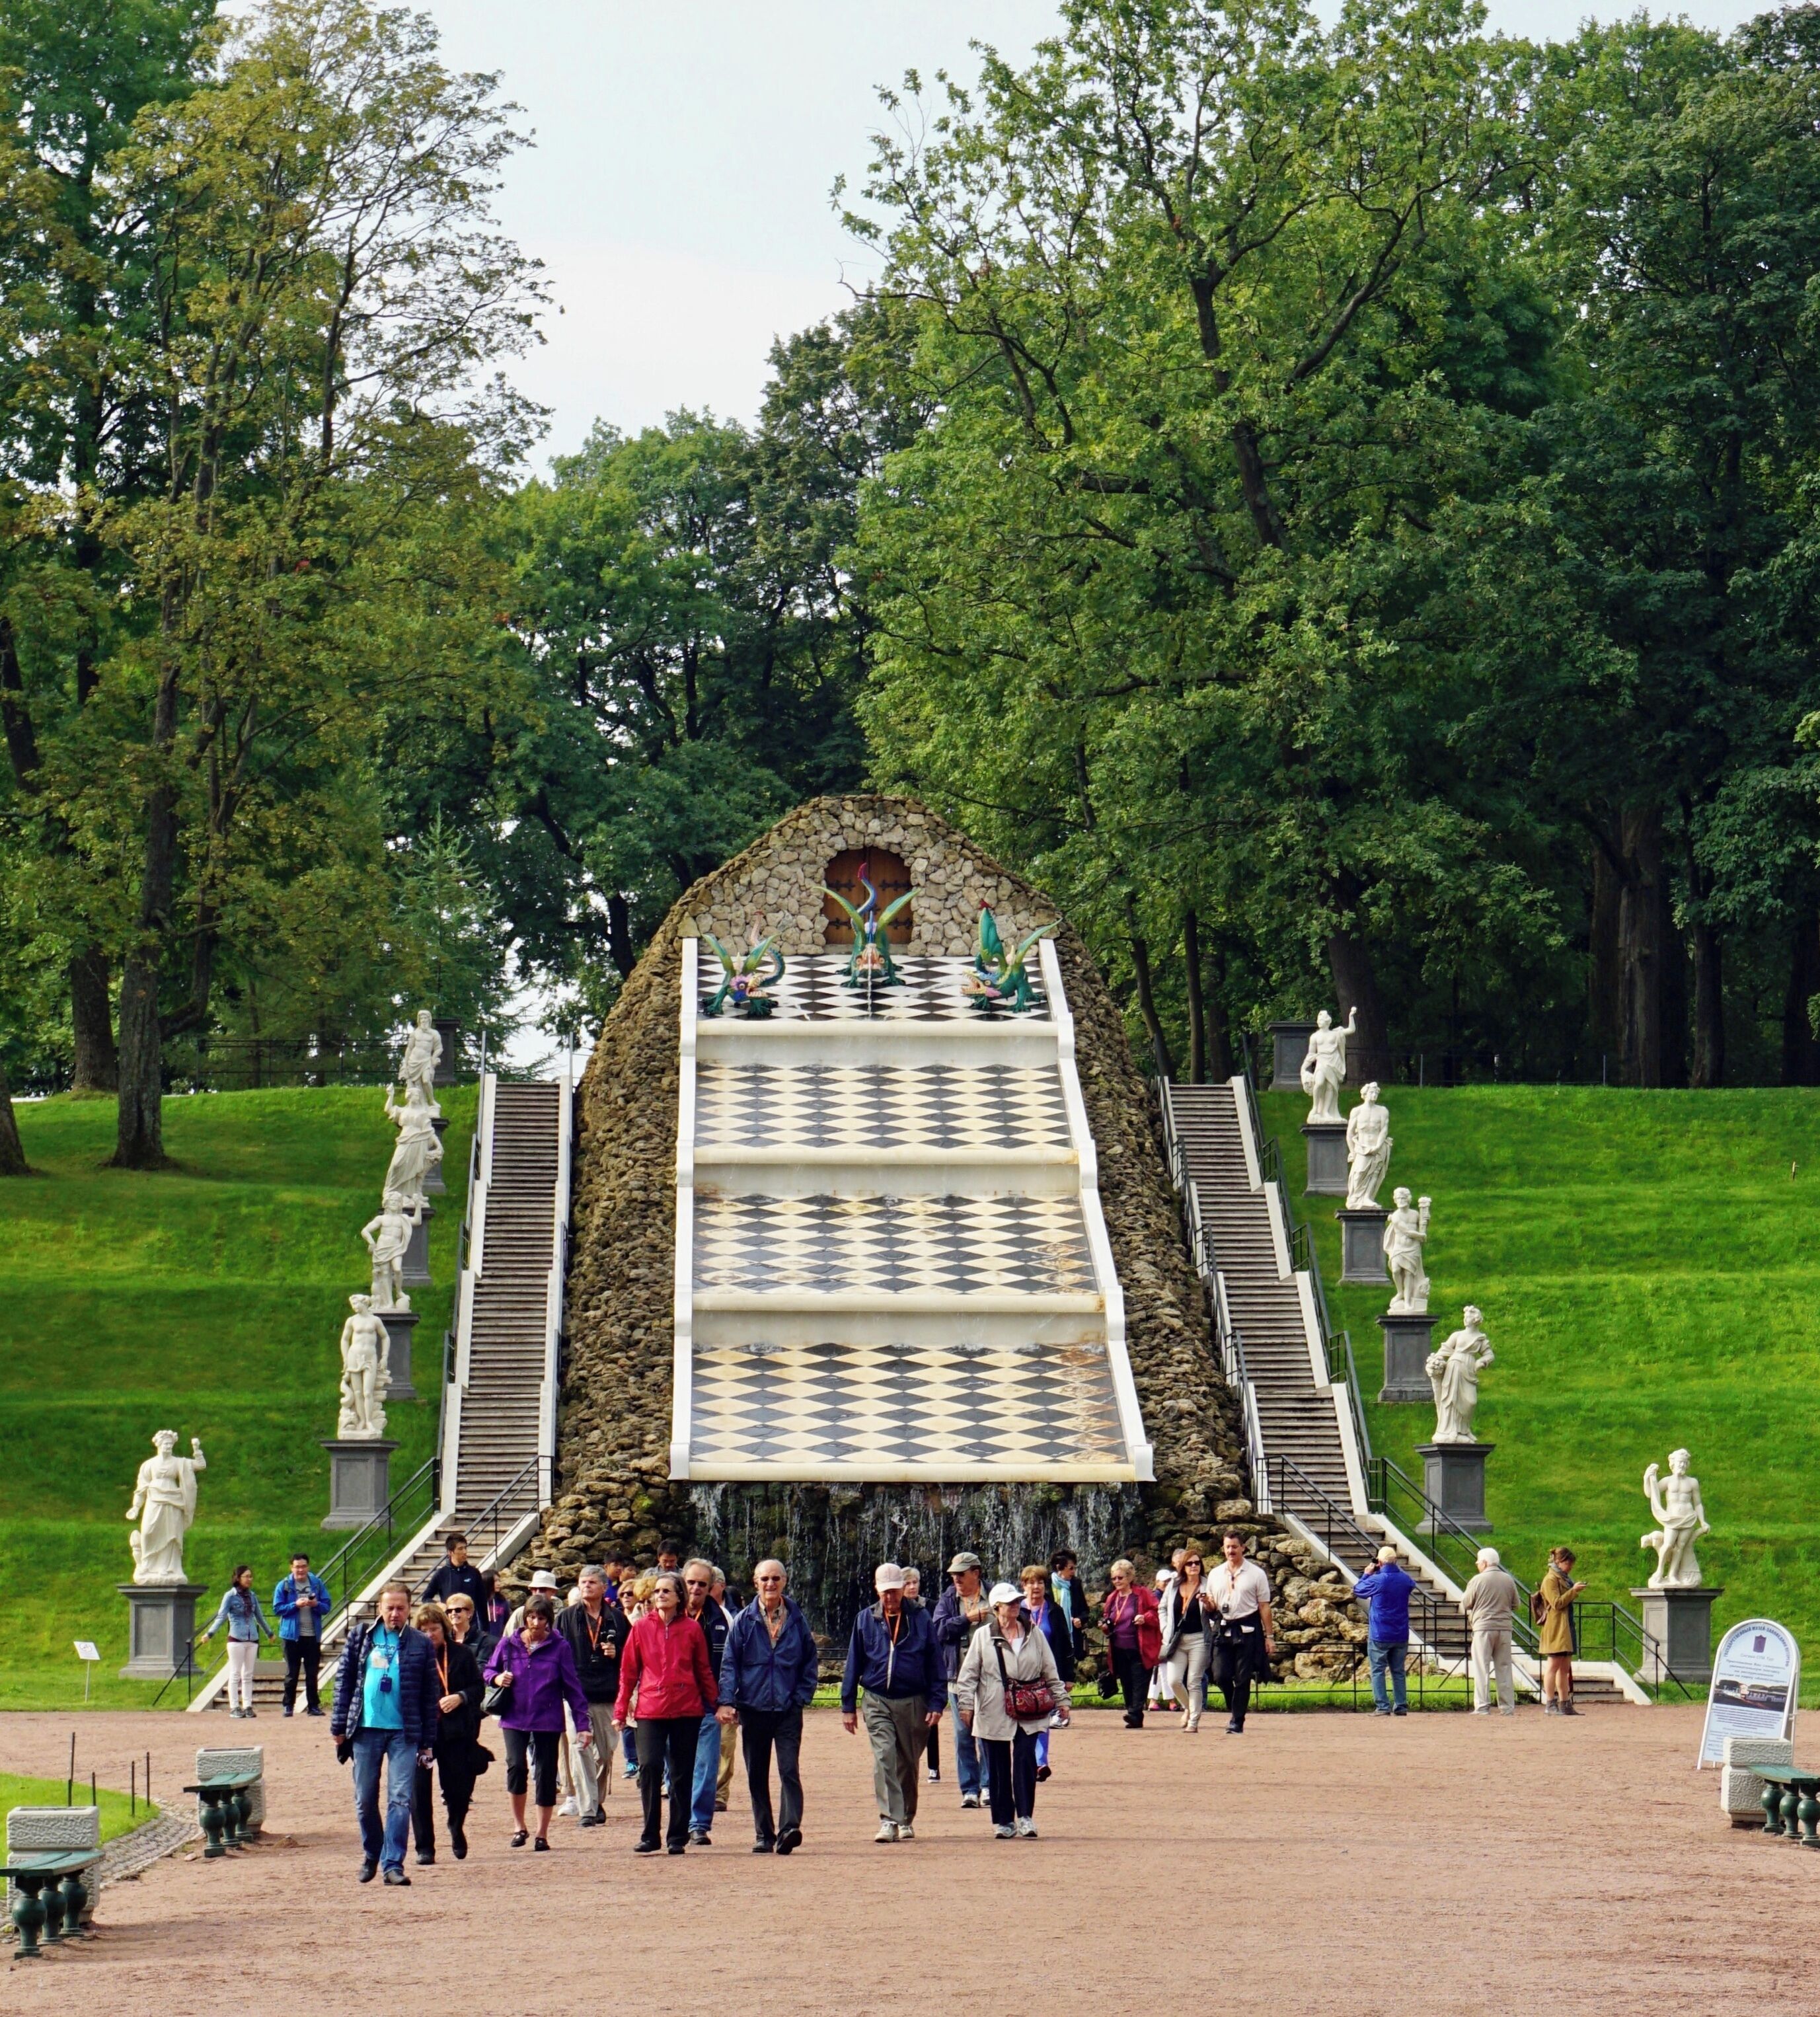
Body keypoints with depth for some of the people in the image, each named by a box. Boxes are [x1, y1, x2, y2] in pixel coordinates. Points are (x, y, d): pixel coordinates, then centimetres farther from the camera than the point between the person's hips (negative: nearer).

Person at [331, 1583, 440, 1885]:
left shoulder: (420, 1645, 4)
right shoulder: (360, 1637, 8)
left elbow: (430, 1695, 6)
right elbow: (344, 1680, 9)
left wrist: (428, 1742, 3)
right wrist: (339, 1725, 2)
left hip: (404, 1733, -2)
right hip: (365, 1729, 2)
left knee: (401, 1800, -8)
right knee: (365, 1800, 8)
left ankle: (393, 1864, -6)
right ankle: (371, 1855, 27)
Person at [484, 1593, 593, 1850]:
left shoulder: (559, 1647, -3)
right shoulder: (508, 1644, 2)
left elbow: (572, 1686, -1)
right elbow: (489, 1670, 15)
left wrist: (582, 1722, -4)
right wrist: (498, 1678, -9)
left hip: (548, 1720, -1)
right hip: (514, 1718, 1)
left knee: (546, 1774, 2)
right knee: (516, 1766, -15)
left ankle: (542, 1834, 14)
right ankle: (518, 1826, 5)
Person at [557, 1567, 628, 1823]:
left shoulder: (617, 1619, 10)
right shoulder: (567, 1618, 7)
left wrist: (616, 1654, -6)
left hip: (608, 1696, 2)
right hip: (576, 1694, -2)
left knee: (606, 1752, 7)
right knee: (581, 1749, -12)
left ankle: (597, 1801, 27)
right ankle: (587, 1809, -13)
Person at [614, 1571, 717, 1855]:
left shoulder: (692, 1629, 4)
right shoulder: (642, 1628, 4)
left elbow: (704, 1671, 10)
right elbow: (628, 1672, 7)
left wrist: (717, 1704, 7)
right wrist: (621, 1710, 3)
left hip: (687, 1711, 1)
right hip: (651, 1710, -1)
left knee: (682, 1774, 5)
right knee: (649, 1767, -14)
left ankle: (678, 1838, 14)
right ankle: (650, 1837, -5)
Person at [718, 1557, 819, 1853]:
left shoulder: (796, 1619, 6)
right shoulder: (744, 1621, 4)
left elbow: (810, 1661, 13)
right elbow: (729, 1663, 2)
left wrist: (802, 1696, 2)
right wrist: (727, 1701, -10)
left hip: (788, 1709, -1)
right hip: (753, 1707, 1)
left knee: (789, 1769, -14)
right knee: (757, 1775, 6)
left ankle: (789, 1828, -21)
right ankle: (763, 1835, 12)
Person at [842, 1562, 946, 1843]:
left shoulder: (920, 1619, 3)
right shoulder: (865, 1620, 6)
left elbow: (936, 1664, 4)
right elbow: (853, 1664, 11)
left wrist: (936, 1703, -2)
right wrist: (848, 1706, 8)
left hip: (913, 1702, 0)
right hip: (878, 1701, 0)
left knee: (908, 1764, 10)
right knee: (884, 1759, -15)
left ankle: (906, 1820, 24)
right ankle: (889, 1821, -22)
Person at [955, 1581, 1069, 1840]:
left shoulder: (1035, 1635, 9)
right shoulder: (983, 1636, 3)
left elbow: (1050, 1671, 13)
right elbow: (969, 1673, 3)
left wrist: (1061, 1700, 11)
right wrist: (967, 1703, -4)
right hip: (994, 1713, -1)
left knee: (1025, 1761, -11)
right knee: (998, 1767, 3)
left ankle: (1026, 1818, -4)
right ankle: (1003, 1821, 12)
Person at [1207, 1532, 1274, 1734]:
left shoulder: (1256, 1574, 1)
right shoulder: (1215, 1575, 12)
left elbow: (1264, 1607, 1)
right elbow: (1212, 1606, 18)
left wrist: (1269, 1637, -3)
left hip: (1248, 1629, -3)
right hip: (1224, 1628, 3)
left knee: (1242, 1679, -2)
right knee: (1221, 1675, -5)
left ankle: (1237, 1722, 3)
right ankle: (1233, 1708, 22)